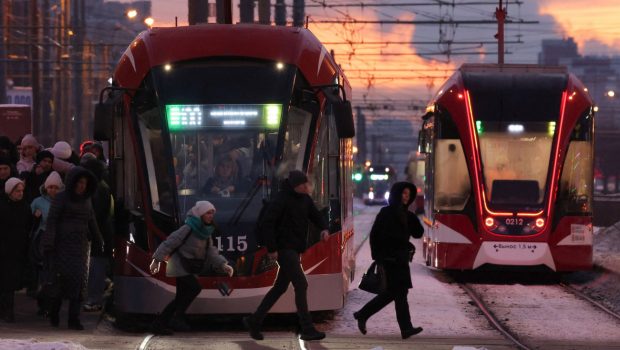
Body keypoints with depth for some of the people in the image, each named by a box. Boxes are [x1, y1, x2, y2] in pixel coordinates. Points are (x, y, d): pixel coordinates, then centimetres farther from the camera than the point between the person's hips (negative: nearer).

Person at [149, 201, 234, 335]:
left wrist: (223, 265, -11)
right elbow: (170, 242, -17)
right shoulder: (189, 228, -17)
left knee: (181, 297, 7)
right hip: (179, 263, -9)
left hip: (188, 266, 9)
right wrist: (157, 260, -19)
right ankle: (177, 318, -12)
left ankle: (158, 324, 12)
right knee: (194, 287, -20)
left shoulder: (206, 232, 8)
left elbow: (211, 251, 4)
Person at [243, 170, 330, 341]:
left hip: (295, 250, 9)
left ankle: (254, 321, 22)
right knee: (301, 285, -12)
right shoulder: (282, 200, -15)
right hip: (285, 249, -9)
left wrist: (324, 228, -4)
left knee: (280, 287, 13)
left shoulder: (304, 199, 10)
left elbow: (315, 215, 18)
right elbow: (267, 223, -17)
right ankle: (308, 330, -9)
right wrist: (271, 249, -19)